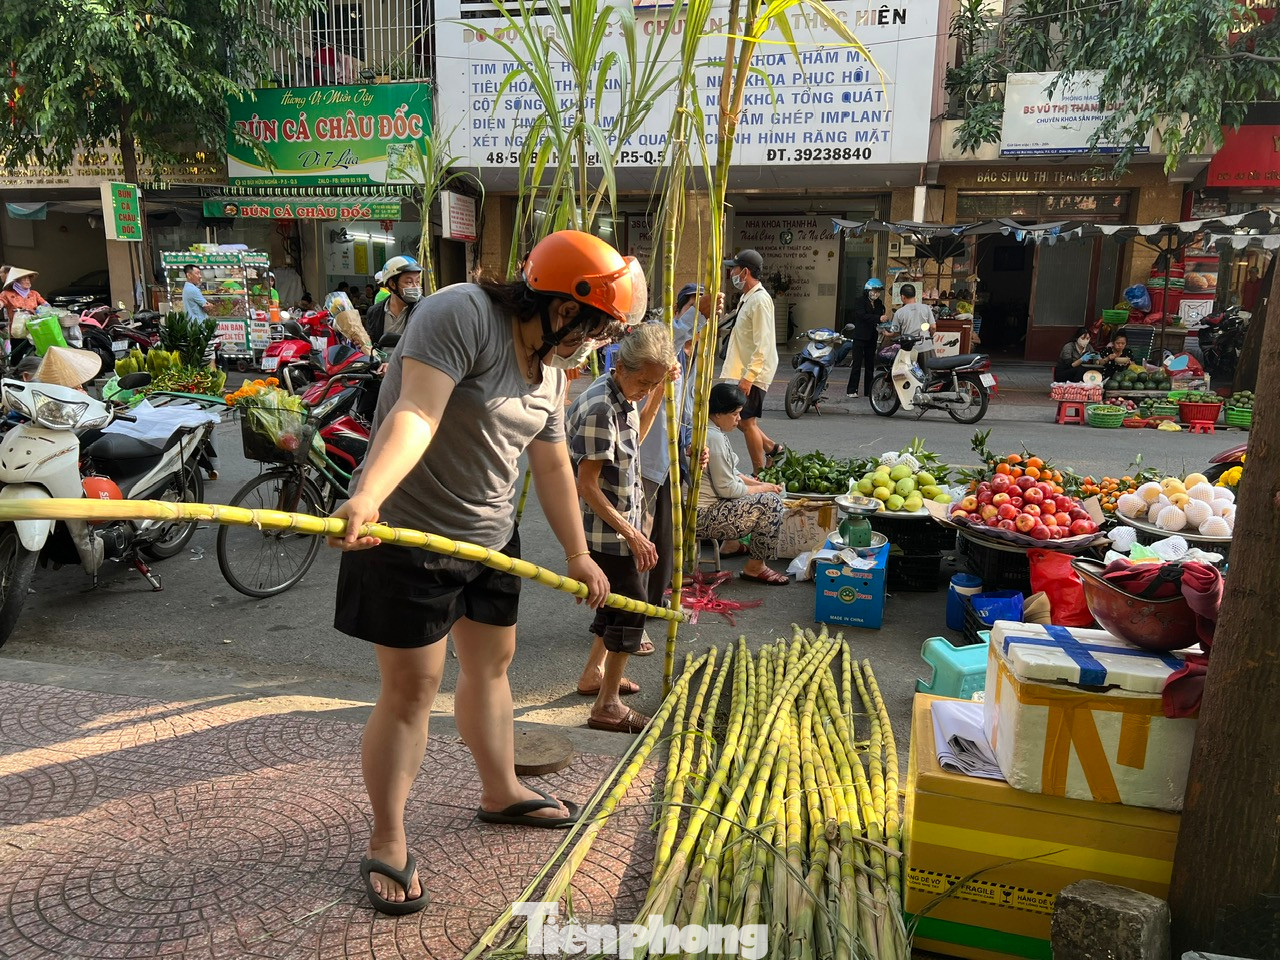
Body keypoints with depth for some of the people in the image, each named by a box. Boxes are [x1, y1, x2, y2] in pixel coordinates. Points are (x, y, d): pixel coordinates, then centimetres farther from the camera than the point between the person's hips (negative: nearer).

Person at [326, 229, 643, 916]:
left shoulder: (550, 365, 9)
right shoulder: (462, 313, -18)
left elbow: (553, 466, 15)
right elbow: (415, 412, -33)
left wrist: (578, 556, 18)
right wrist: (367, 496, -47)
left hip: (491, 537, 9)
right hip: (407, 532, -8)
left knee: (491, 663, 19)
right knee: (410, 687, -2)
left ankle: (501, 793, 40)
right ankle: (387, 846, 16)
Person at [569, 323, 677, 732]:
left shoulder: (623, 396, 3)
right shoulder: (599, 410, -25)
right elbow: (588, 486, -25)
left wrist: (660, 391, 11)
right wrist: (633, 534, -24)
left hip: (623, 522, 10)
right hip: (608, 530, -10)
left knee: (618, 602, 21)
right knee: (632, 608, -2)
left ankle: (594, 673, 39)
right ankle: (608, 706, 10)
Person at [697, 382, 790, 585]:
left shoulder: (713, 431, 11)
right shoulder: (714, 438, -21)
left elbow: (730, 474, 18)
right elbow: (727, 489, -20)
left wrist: (761, 484, 5)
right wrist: (763, 488, -6)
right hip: (701, 516, -11)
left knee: (770, 494, 16)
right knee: (771, 502, -15)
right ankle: (755, 568, -4)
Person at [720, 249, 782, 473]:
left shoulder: (760, 299, -16)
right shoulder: (747, 297, 15)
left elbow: (762, 345, -22)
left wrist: (748, 377, -24)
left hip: (753, 373, -10)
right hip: (742, 371, 10)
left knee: (746, 421, -4)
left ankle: (760, 475, 7)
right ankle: (773, 449, 26)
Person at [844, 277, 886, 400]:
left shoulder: (879, 303, 12)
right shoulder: (859, 301, -6)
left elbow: (881, 316, 13)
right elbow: (862, 315, -20)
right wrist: (878, 318, -31)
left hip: (872, 338, 6)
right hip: (860, 337, -6)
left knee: (870, 365, 8)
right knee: (857, 364, -8)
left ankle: (869, 390, 12)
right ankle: (851, 390, -5)